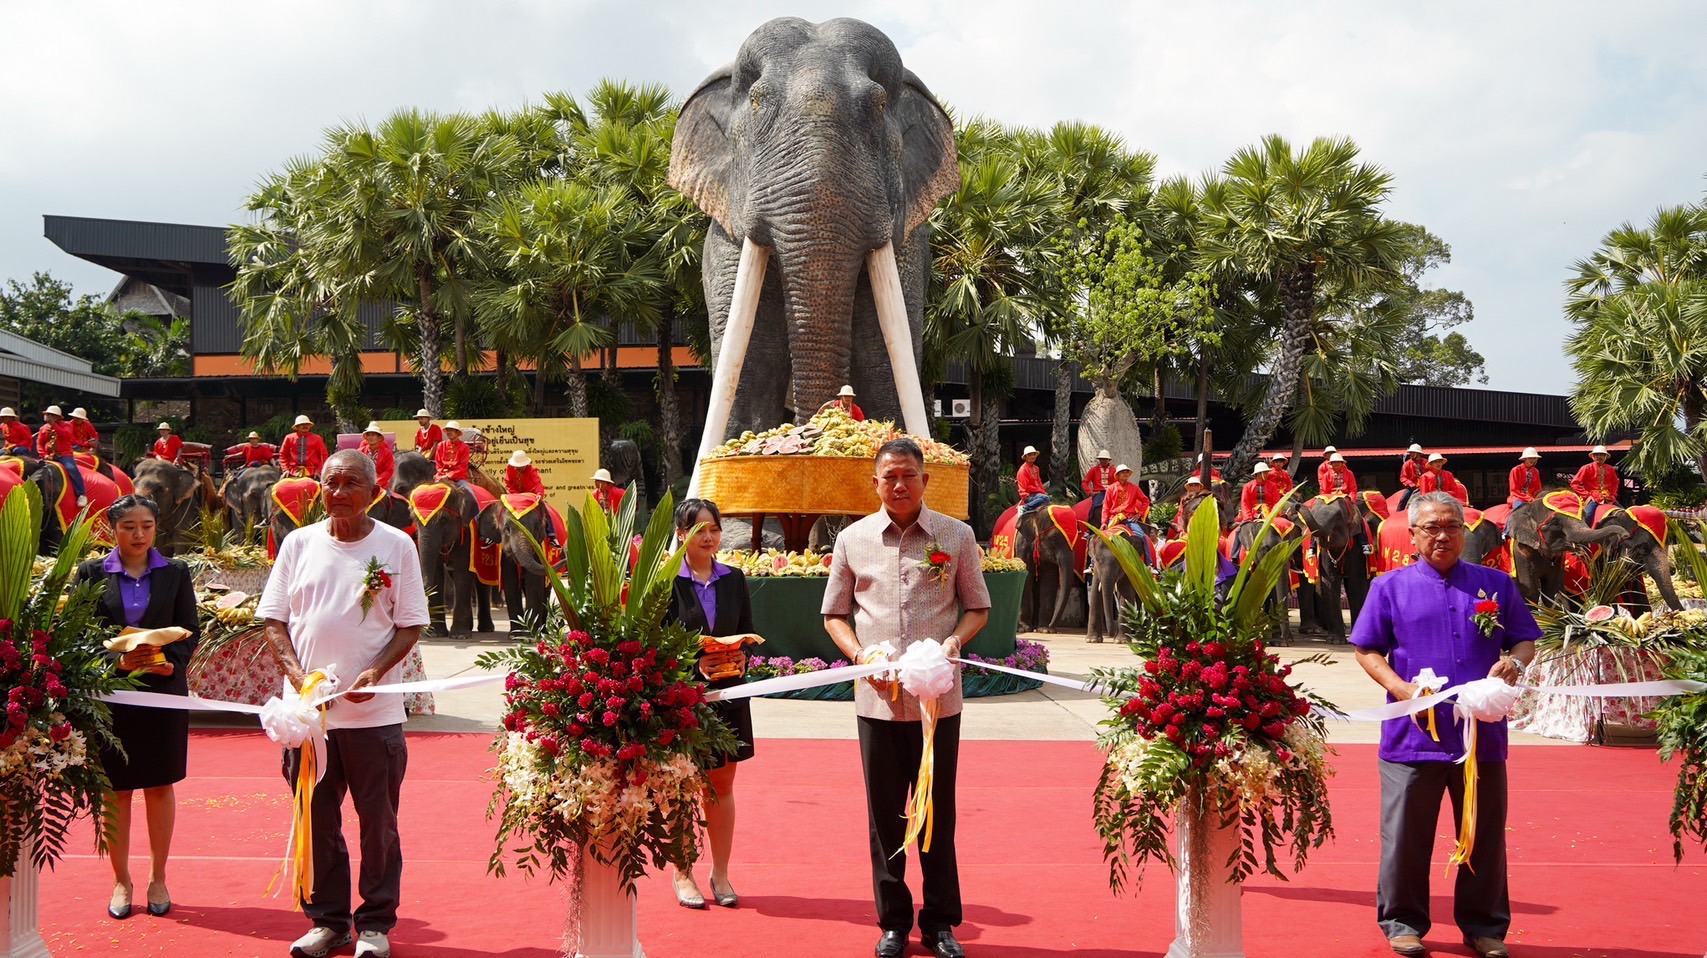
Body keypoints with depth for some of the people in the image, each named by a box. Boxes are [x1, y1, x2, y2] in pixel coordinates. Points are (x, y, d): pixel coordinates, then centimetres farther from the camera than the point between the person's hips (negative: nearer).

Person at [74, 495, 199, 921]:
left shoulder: (175, 573, 5)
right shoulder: (91, 574, 2)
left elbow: (191, 629, 4)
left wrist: (172, 662, -14)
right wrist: (117, 661, -16)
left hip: (164, 689, 1)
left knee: (160, 785, 6)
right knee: (116, 787, 4)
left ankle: (158, 880, 17)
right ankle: (121, 881, 15)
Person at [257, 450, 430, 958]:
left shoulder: (396, 546, 0)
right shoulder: (299, 544, 6)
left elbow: (410, 624, 0)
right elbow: (273, 618, 7)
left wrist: (376, 671, -16)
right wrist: (296, 672, -9)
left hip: (374, 712, -2)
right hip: (309, 708, 2)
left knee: (378, 821, 5)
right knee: (317, 819, 10)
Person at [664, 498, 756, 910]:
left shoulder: (734, 580, 9)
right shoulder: (665, 581, -4)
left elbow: (748, 635, 11)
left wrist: (737, 661, -9)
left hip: (726, 692, 4)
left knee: (722, 784, 9)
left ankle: (720, 873, 18)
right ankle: (683, 874, 16)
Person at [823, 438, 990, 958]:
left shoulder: (957, 536, 3)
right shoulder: (852, 539, 6)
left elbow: (978, 607, 10)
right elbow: (834, 613, 12)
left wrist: (954, 641, -10)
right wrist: (860, 653, -6)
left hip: (939, 696, -1)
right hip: (877, 696, 1)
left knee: (939, 811, 6)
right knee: (884, 813, 7)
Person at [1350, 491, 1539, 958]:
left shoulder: (1496, 585, 12)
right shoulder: (1390, 587, 6)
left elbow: (1525, 640, 14)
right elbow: (1367, 651, 5)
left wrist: (1516, 662, -9)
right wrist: (1399, 687, -12)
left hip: (1482, 734, 2)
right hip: (1412, 737, -1)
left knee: (1485, 836, 8)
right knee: (1406, 836, 3)